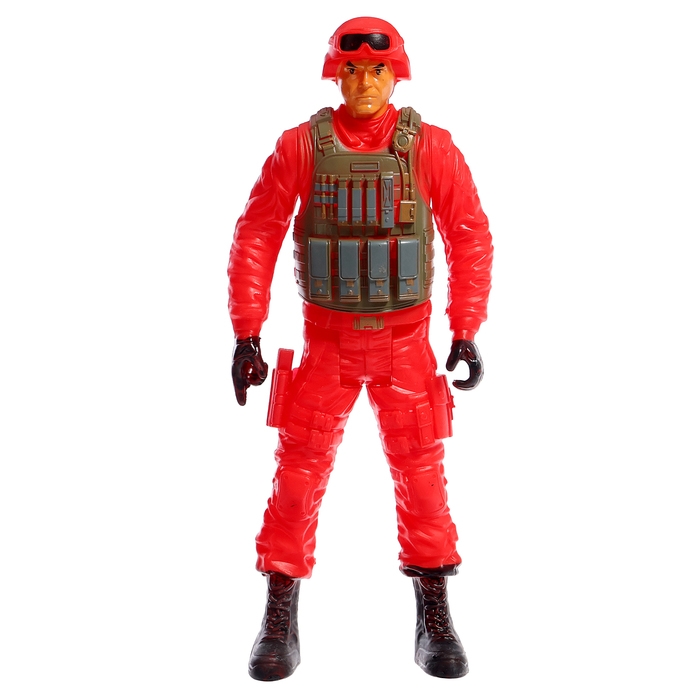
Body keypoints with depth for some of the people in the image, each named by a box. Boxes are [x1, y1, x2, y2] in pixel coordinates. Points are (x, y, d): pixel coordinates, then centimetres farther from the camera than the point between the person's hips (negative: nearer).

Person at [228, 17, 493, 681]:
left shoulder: (432, 147, -4)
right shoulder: (301, 145, -4)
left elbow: (470, 237, 1)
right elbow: (256, 236, 0)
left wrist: (466, 331, -3)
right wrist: (246, 334, -4)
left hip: (405, 339, 0)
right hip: (325, 336, 0)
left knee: (421, 473, 2)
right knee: (299, 472, 1)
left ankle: (434, 620, 17)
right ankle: (280, 620, 15)